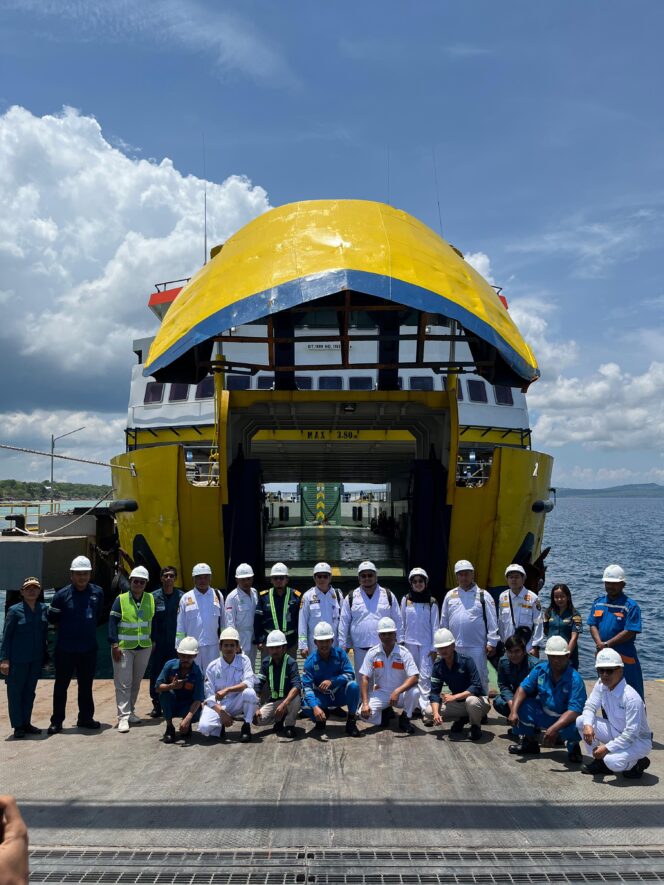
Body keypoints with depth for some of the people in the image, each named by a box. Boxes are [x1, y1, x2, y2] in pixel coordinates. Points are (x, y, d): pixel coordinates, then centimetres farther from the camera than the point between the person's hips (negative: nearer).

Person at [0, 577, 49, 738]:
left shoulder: (45, 609, 2)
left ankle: (26, 723, 22)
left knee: (30, 692, 12)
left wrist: (45, 656, 8)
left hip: (36, 659, 4)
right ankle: (18, 726, 13)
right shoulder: (14, 610, -7)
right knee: (15, 692, 3)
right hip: (17, 659, -4)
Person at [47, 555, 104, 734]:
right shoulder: (62, 595, -9)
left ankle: (85, 718, 26)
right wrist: (66, 629, -2)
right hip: (65, 649, -3)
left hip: (89, 648, 3)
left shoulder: (97, 592, 0)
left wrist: (88, 629, 9)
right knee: (61, 685, 6)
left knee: (86, 685, 14)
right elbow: (52, 618, 0)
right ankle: (57, 720, 17)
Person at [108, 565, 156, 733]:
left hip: (144, 647, 4)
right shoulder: (121, 600, -7)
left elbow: (154, 622, 13)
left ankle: (130, 712, 27)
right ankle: (123, 716, -3)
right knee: (123, 683, -4)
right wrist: (114, 645, -14)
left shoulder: (151, 599, 4)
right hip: (124, 647, -4)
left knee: (136, 682, 14)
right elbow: (112, 623, -8)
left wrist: (153, 641, 11)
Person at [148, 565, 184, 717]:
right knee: (156, 672, 3)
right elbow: (149, 619, 2)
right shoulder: (154, 596, 1)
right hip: (158, 642, 0)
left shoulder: (181, 596, 1)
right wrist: (151, 640, -3)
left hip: (176, 641, 0)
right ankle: (157, 705, 14)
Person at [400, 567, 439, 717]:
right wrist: (400, 642, 7)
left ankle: (426, 707, -9)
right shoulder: (406, 600, 4)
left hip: (426, 644, -2)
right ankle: (415, 705, 13)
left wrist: (434, 648, -4)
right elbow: (402, 623, 8)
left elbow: (435, 626, -1)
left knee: (425, 676, -8)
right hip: (410, 643, 2)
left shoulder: (432, 602, -1)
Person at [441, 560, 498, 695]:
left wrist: (491, 643, -9)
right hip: (455, 647, 3)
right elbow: (444, 621, 11)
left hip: (477, 647, -3)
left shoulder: (483, 595, -1)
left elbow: (492, 621, -4)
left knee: (480, 678, 2)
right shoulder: (450, 595, 9)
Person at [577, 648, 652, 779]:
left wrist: (607, 748, -28)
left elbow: (631, 733, -29)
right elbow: (590, 706, -2)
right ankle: (600, 761, 4)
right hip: (615, 731, 7)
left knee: (612, 761, -34)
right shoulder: (600, 685, -9)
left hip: (638, 740, -7)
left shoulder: (631, 697, -30)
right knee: (581, 721, -12)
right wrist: (587, 725, -24)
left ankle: (637, 763, 2)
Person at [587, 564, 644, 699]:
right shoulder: (598, 603, 8)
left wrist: (607, 644, -16)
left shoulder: (630, 606, -11)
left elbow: (630, 632, -16)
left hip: (625, 657, -6)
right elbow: (593, 625, 5)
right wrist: (599, 644, -13)